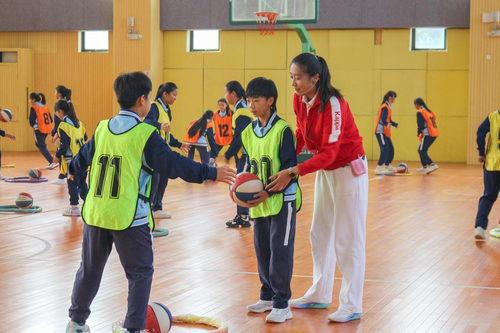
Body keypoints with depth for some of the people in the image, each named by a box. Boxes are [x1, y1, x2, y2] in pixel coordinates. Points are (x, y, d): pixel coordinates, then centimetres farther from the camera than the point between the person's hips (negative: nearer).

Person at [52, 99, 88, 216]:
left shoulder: (63, 125, -13)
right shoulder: (78, 123, 10)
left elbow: (64, 144, -15)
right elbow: (85, 138, 17)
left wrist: (57, 155, -2)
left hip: (71, 160, -7)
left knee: (72, 184, 1)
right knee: (82, 183, 17)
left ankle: (74, 208, 5)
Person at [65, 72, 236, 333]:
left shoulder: (102, 129, 7)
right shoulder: (146, 135, -10)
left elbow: (83, 157, 23)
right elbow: (174, 164, -12)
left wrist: (73, 170, 46)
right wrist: (211, 173, -5)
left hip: (96, 213, 6)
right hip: (129, 217, -6)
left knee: (90, 269, 20)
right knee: (140, 273, 7)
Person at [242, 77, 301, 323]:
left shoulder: (282, 130, -14)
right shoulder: (248, 132, 7)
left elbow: (290, 169, -15)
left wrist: (269, 192, -22)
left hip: (282, 199, -7)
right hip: (259, 202, 7)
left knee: (280, 251, -3)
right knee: (262, 249, 13)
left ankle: (282, 304, 5)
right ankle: (268, 297, 27)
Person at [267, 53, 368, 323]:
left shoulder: (333, 105, -28)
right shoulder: (299, 100, -6)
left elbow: (329, 152, -31)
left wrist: (293, 172, -38)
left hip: (349, 170, -8)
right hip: (325, 171, 8)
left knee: (347, 239, -3)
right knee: (320, 234, 14)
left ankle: (351, 306, 5)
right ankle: (319, 295, 26)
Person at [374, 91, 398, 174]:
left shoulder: (388, 107, 16)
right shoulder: (385, 107, -15)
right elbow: (383, 119, -30)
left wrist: (395, 124, 40)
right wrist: (387, 124, -48)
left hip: (386, 132, 10)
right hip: (380, 131, -10)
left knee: (390, 149, 13)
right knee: (385, 149, -17)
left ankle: (387, 165, 28)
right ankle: (379, 167, -19)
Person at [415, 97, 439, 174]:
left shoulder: (420, 112, -8)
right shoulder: (429, 111, 18)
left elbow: (420, 125, -16)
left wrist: (418, 132, 3)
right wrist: (420, 132, 15)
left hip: (428, 134, -9)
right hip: (434, 133, 9)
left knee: (422, 151, -5)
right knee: (421, 150, 20)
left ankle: (432, 165, -20)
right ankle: (424, 167, 24)